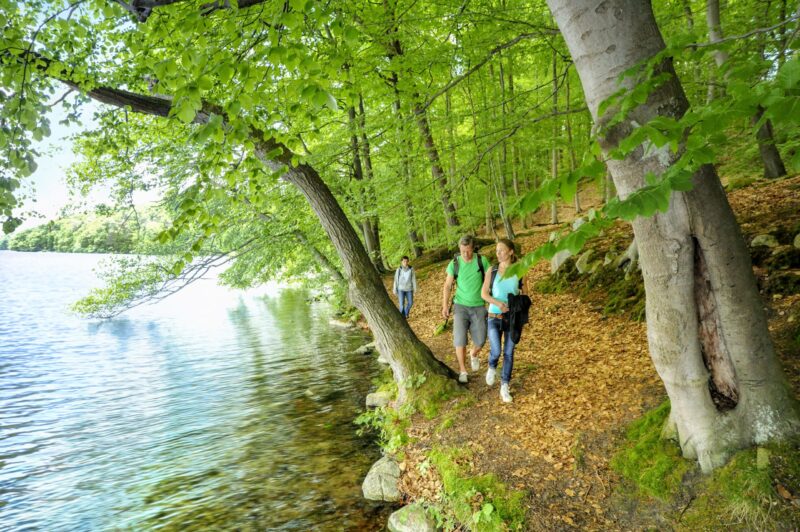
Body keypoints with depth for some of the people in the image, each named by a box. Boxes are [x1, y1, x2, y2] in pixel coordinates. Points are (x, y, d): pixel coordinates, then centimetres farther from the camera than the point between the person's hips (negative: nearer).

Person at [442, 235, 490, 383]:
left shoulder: (482, 261, -6)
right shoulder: (454, 263, -6)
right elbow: (448, 286, -2)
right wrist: (445, 306, -9)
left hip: (479, 307, 1)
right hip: (461, 306, 0)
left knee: (480, 340, 1)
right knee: (460, 339, -7)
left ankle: (473, 355, 36)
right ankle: (462, 370, 10)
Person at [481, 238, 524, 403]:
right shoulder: (492, 271, -4)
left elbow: (521, 293, 9)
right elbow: (483, 293, -4)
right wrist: (497, 303, -21)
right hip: (495, 317, -1)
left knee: (509, 353, 4)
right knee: (496, 352, -11)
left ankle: (505, 387, 17)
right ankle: (492, 368, 24)